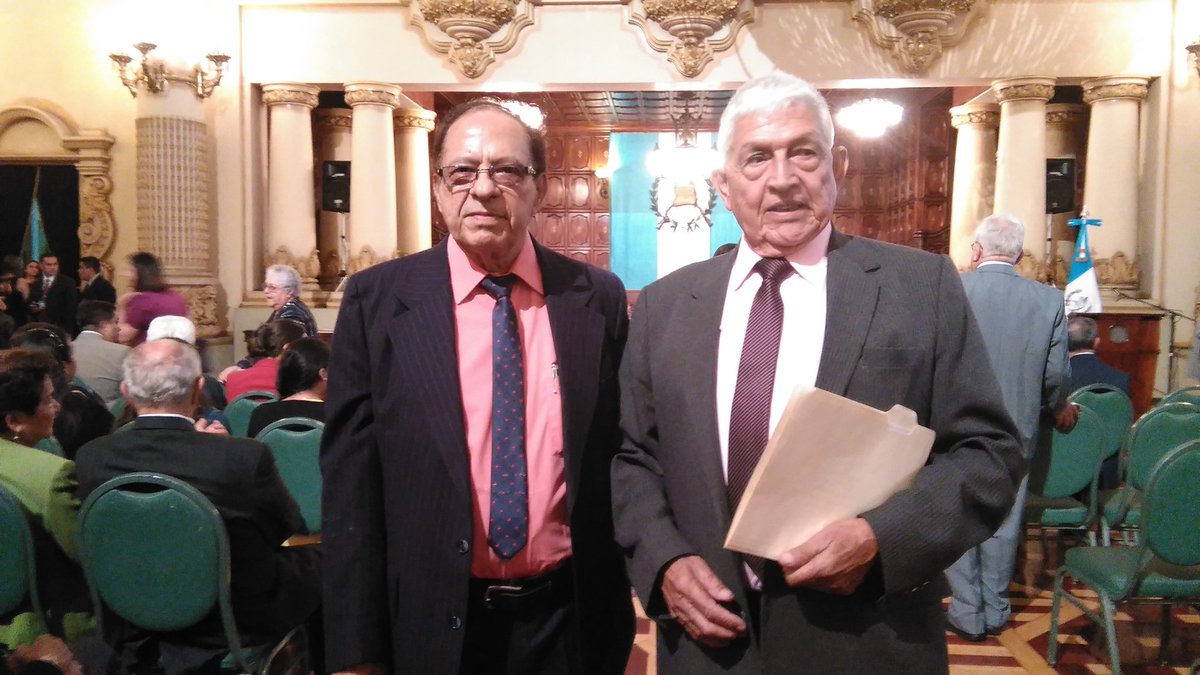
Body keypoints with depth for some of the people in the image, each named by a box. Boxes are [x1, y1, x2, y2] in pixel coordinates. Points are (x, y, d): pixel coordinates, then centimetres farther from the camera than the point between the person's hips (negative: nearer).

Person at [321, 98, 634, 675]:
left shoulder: (597, 298, -3)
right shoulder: (376, 301, -6)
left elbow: (619, 458, 3)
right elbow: (350, 481, -5)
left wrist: (617, 608, 4)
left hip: (569, 618, 1)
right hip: (433, 622, -1)